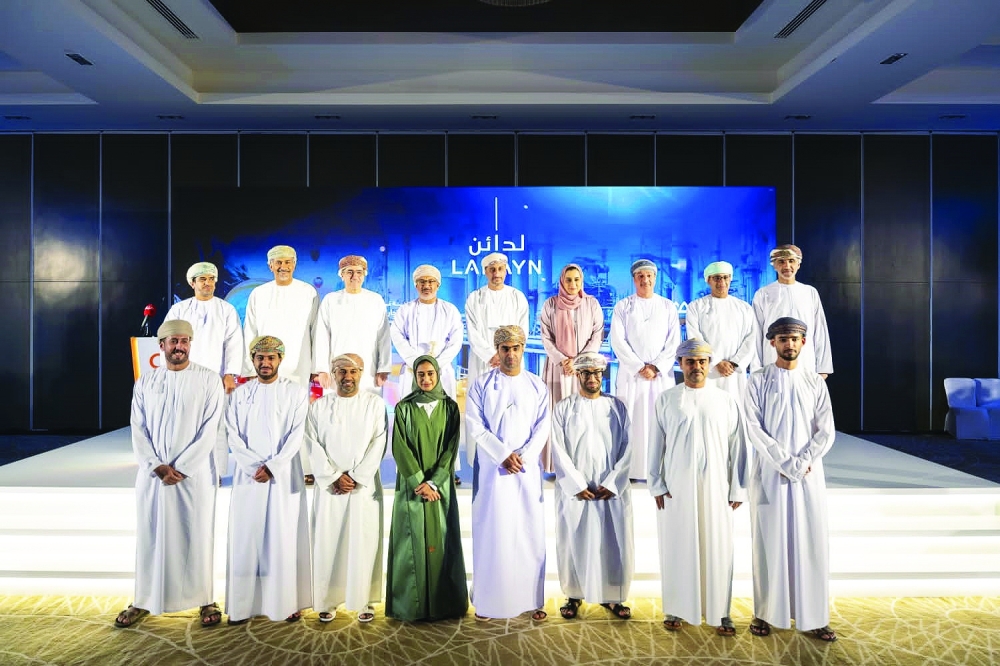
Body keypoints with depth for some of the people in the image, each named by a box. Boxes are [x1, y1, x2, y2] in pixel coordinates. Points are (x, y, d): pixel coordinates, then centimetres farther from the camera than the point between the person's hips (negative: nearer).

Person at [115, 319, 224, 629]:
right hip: (152, 474, 3)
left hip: (194, 474, -3)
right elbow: (138, 431, 3)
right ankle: (144, 601, 24)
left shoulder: (208, 380, -3)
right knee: (149, 536, 9)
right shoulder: (145, 382, 7)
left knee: (197, 537, 3)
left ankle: (205, 600, 15)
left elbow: (209, 431, -8)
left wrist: (180, 469, -13)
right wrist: (157, 466, -10)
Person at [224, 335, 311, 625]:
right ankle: (244, 604, 13)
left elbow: (296, 435, -5)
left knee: (285, 539, 1)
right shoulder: (240, 394, 8)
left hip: (284, 476, -2)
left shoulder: (296, 392, 1)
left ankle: (288, 602, 10)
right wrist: (255, 466, -11)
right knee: (246, 539, 3)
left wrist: (271, 466, -14)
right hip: (248, 476, 2)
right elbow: (233, 437, 2)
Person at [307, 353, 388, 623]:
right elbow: (314, 446, -1)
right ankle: (327, 601, 16)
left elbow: (378, 444, -4)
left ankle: (365, 601, 13)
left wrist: (356, 478, -11)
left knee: (364, 543, 2)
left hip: (365, 485, -1)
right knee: (328, 542, 4)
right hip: (329, 486, 1)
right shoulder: (319, 406, 5)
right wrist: (335, 477, -10)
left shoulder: (375, 404, 2)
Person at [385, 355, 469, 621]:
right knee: (412, 541, 1)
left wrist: (433, 482, -12)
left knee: (441, 540, 4)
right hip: (411, 485, -1)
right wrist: (419, 483, -13)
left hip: (441, 485, 1)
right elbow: (399, 449, -5)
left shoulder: (450, 407, 3)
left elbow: (451, 449, -2)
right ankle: (411, 604, 11)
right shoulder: (404, 408, 0)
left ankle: (443, 602, 15)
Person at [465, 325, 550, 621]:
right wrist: (503, 455, -13)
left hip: (528, 469, 2)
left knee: (530, 533, 4)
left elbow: (542, 427, 2)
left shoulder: (537, 386, 7)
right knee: (491, 533, 2)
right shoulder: (481, 384, 2)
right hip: (491, 468, -1)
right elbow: (474, 426, -5)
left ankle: (532, 599, 16)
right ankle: (487, 600, 13)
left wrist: (523, 456, -12)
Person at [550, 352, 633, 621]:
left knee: (614, 543, 5)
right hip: (574, 490, -1)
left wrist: (612, 483, -9)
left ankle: (611, 596, 21)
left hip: (613, 490, 1)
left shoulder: (617, 406, 5)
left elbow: (627, 447, 0)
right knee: (574, 543, 6)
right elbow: (558, 450, -4)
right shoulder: (563, 408, 1)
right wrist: (577, 485, -12)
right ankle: (574, 595, 21)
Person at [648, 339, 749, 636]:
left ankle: (720, 612, 19)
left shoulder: (726, 400, 3)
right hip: (676, 486, 0)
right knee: (677, 547, 6)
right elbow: (655, 444, 2)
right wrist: (656, 485, -1)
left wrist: (738, 489, 2)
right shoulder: (666, 399, 1)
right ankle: (675, 609, 20)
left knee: (717, 549, 5)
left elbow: (738, 447, 4)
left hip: (715, 486, 1)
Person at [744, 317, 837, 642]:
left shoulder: (815, 382, 8)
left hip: (809, 474, 2)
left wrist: (801, 463, -11)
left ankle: (812, 617, 13)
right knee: (769, 542, 3)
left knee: (811, 542, 4)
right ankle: (765, 613, 12)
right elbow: (753, 428, -7)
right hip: (769, 472, -2)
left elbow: (826, 432, 2)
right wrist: (786, 463, -14)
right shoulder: (759, 380, 1)